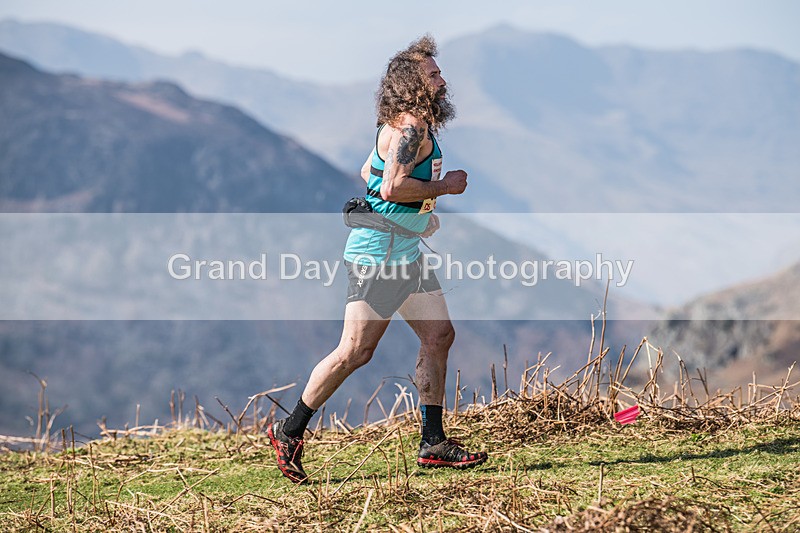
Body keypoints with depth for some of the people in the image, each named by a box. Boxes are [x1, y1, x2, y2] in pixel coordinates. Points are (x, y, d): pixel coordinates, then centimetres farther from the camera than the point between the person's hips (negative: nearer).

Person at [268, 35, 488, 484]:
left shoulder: (414, 124, 16)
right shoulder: (410, 126, -16)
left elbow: (369, 172, 28)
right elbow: (393, 186, -29)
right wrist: (444, 186, -15)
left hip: (405, 251, 11)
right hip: (380, 253, -11)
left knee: (439, 336, 7)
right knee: (356, 351, -7)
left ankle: (433, 443, 12)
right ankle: (290, 432, 5)